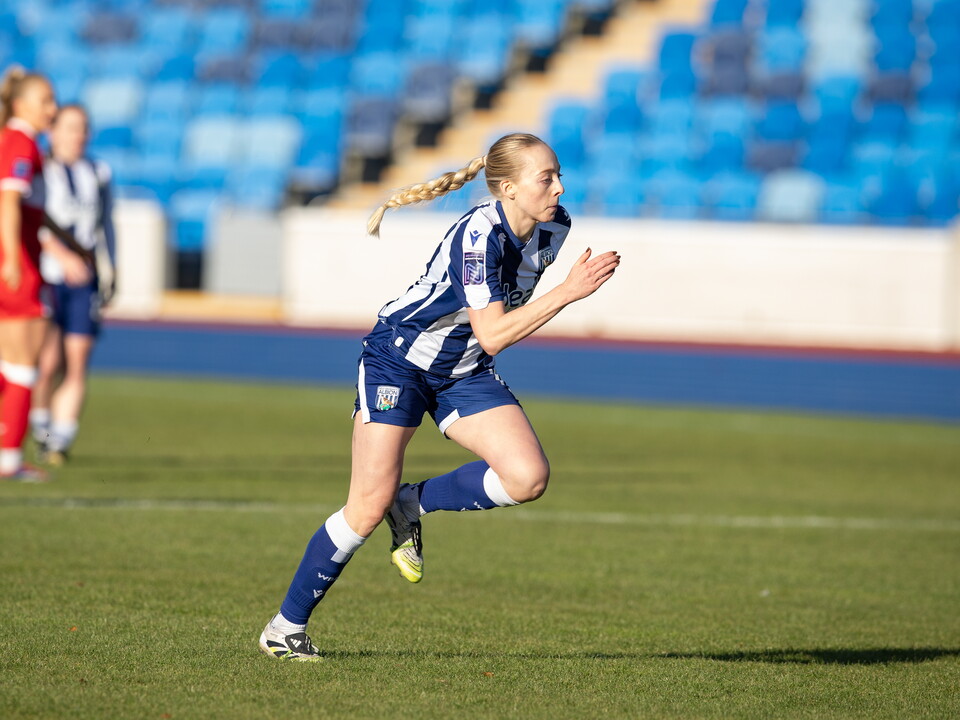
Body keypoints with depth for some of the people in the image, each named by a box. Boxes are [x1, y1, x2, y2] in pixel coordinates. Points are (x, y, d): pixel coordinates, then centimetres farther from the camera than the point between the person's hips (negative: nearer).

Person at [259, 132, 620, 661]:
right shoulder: (478, 235, -27)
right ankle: (285, 627, 4)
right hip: (398, 358, -7)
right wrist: (568, 292, -35)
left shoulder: (554, 227, -5)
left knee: (528, 477, -17)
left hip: (464, 373, 7)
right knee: (370, 507, -11)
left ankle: (411, 505, 5)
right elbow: (492, 336, -32)